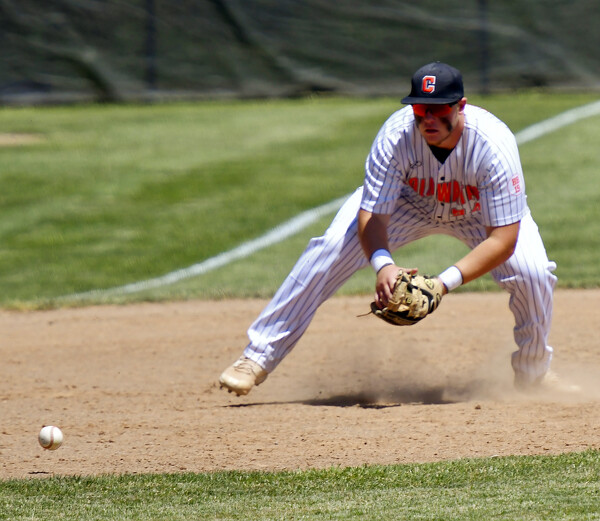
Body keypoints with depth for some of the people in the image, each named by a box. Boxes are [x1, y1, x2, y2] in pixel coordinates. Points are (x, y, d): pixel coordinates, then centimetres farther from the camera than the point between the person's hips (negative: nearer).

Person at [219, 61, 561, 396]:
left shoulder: (493, 143, -39)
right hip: (408, 201, 0)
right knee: (332, 249, -19)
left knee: (530, 270, -24)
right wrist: (383, 265, -54)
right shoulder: (396, 135, -35)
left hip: (483, 209, 0)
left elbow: (504, 239, -39)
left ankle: (533, 369, 7)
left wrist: (446, 282, -49)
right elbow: (370, 217, -31)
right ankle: (259, 357, -11)